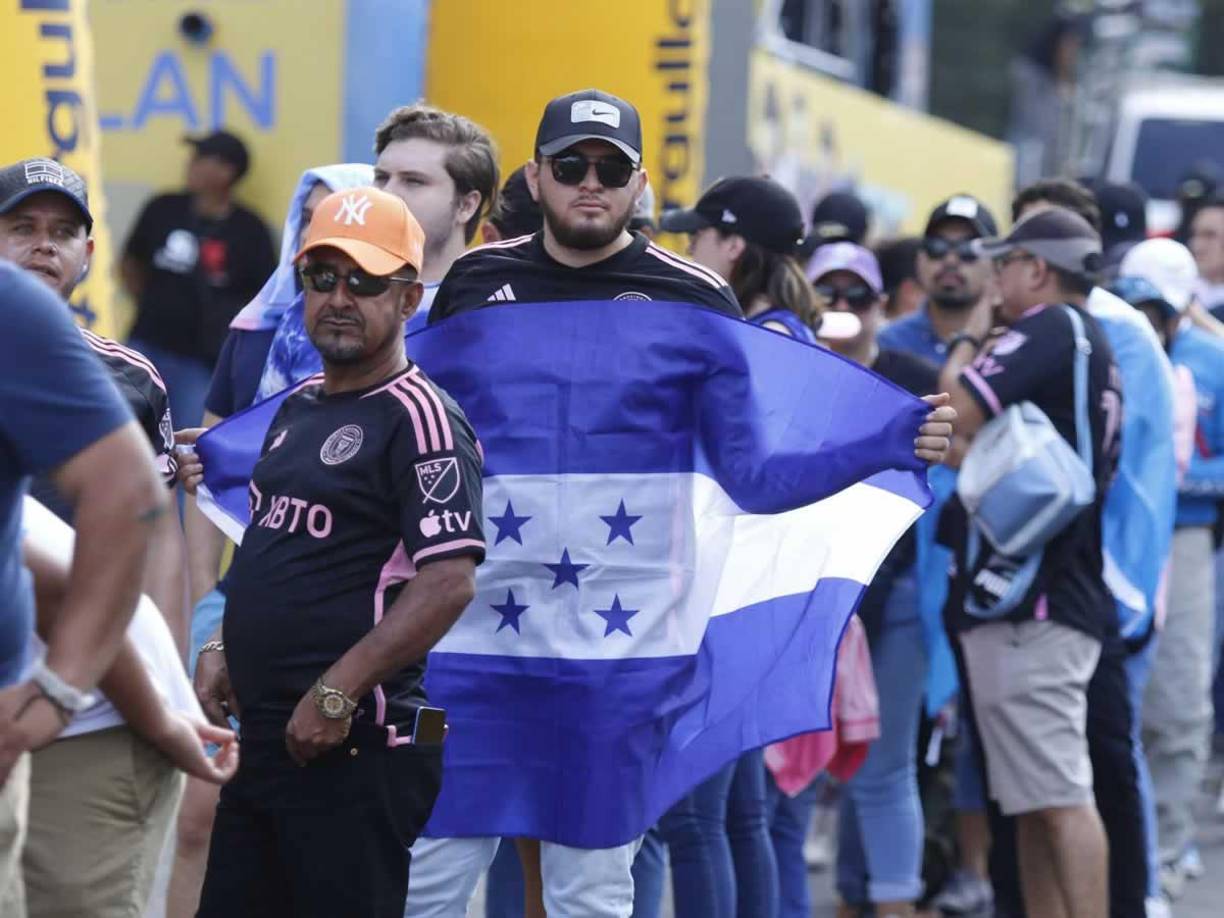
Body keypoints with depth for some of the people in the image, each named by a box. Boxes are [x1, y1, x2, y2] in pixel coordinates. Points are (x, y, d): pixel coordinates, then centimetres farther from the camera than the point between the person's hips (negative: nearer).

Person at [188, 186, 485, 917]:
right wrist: (224, 651, 13)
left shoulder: (421, 418, -11)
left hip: (356, 746, -9)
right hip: (263, 739, 9)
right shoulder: (298, 409, 17)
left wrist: (338, 692, -23)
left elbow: (450, 580, -21)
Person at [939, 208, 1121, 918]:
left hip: (1027, 602, -10)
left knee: (1059, 798, -14)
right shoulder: (1096, 346, 21)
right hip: (1066, 594, 10)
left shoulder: (1052, 329, -10)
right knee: (1037, 802, 13)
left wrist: (969, 341, 0)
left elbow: (959, 412, -18)